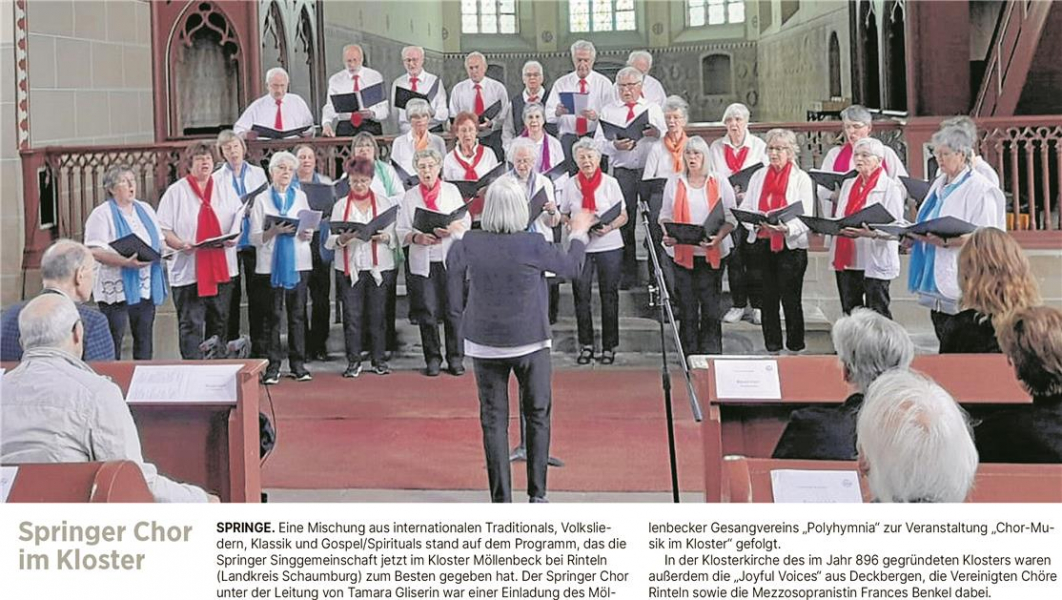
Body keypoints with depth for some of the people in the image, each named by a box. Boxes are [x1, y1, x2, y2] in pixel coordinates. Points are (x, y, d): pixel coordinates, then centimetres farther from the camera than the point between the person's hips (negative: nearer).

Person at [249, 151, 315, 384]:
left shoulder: (300, 196, 13)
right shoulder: (262, 199, 5)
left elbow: (310, 227, 15)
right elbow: (255, 237, -1)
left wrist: (307, 234, -8)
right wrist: (275, 231, -18)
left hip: (298, 262, 2)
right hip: (272, 263, -2)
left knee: (297, 314, 2)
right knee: (273, 315, -2)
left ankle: (298, 363, 8)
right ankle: (273, 366, 2)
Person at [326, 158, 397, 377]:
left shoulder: (385, 203, 9)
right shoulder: (340, 205, 9)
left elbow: (396, 237, 6)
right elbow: (330, 241, 4)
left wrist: (383, 237, -15)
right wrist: (343, 239, -17)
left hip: (379, 267, 0)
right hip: (350, 268, 0)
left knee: (377, 314, 1)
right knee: (352, 315, -1)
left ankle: (379, 360, 10)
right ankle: (353, 361, 6)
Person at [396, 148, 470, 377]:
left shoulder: (451, 190, 9)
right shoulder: (410, 196, 9)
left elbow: (466, 221, 5)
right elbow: (401, 230, 3)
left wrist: (450, 229, -15)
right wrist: (417, 238, -16)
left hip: (451, 259, -1)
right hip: (422, 261, 1)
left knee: (453, 310, -2)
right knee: (426, 312, 1)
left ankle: (455, 358, 7)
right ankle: (432, 358, 10)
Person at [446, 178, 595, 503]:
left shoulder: (469, 244, -10)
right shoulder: (532, 245, -15)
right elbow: (572, 267, 0)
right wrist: (579, 233, 18)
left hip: (485, 343, 2)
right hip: (530, 342, -1)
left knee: (494, 419, 7)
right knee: (537, 415, 13)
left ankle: (501, 499, 8)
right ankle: (537, 494, 15)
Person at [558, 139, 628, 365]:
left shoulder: (610, 183, 1)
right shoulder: (570, 185, 5)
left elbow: (624, 216, 2)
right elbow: (563, 216, 11)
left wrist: (610, 227, -18)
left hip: (609, 246, -1)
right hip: (580, 246, 1)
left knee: (609, 296, 3)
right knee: (581, 297, 2)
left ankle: (609, 347, 12)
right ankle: (586, 345, 13)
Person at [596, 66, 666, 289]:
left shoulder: (654, 109, 12)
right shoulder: (608, 111, 12)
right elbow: (598, 143, 3)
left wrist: (657, 133, -18)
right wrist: (614, 145, -17)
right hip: (623, 172, 0)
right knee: (624, 222, 0)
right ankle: (628, 272, 7)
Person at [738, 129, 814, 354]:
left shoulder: (801, 178, 1)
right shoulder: (758, 176, 14)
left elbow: (805, 217, -7)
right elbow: (745, 208, 9)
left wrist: (787, 228, -26)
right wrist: (755, 222, -13)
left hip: (791, 245, -4)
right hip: (761, 243, 4)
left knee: (791, 299, -5)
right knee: (768, 299, 8)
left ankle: (795, 349, 3)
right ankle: (772, 349, 16)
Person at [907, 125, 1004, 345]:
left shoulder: (979, 189, -9)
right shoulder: (939, 184, 17)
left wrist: (946, 242, -26)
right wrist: (914, 235, 4)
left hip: (959, 284, -8)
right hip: (936, 278, 8)